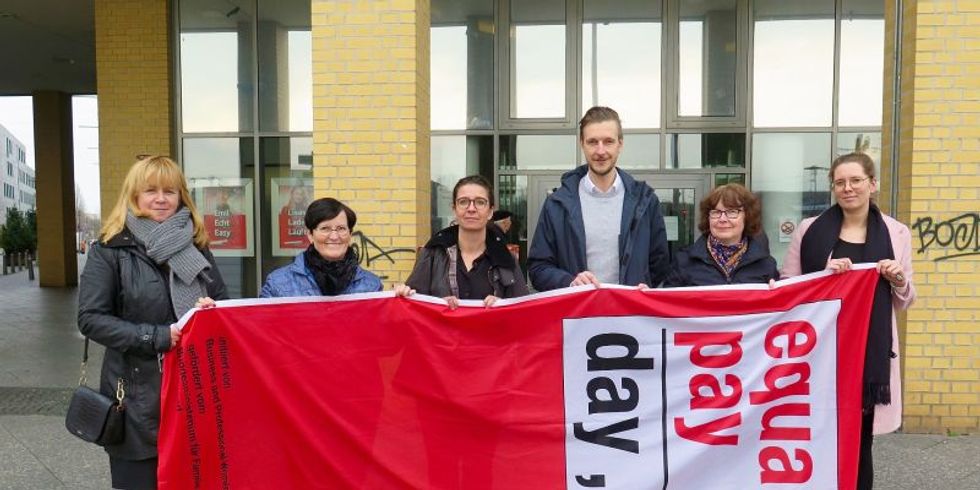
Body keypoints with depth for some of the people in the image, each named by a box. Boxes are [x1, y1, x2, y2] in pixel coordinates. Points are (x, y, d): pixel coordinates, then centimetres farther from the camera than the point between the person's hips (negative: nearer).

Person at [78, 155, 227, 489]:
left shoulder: (196, 246, 9)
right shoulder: (110, 250, -4)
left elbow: (224, 303, 13)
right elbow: (90, 319, -10)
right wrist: (157, 337, -19)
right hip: (138, 395, -3)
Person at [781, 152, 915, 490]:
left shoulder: (896, 232, 6)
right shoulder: (810, 230, 2)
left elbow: (904, 302, 13)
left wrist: (899, 279, -8)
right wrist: (824, 272, -13)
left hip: (870, 351, 1)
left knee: (859, 441, 6)